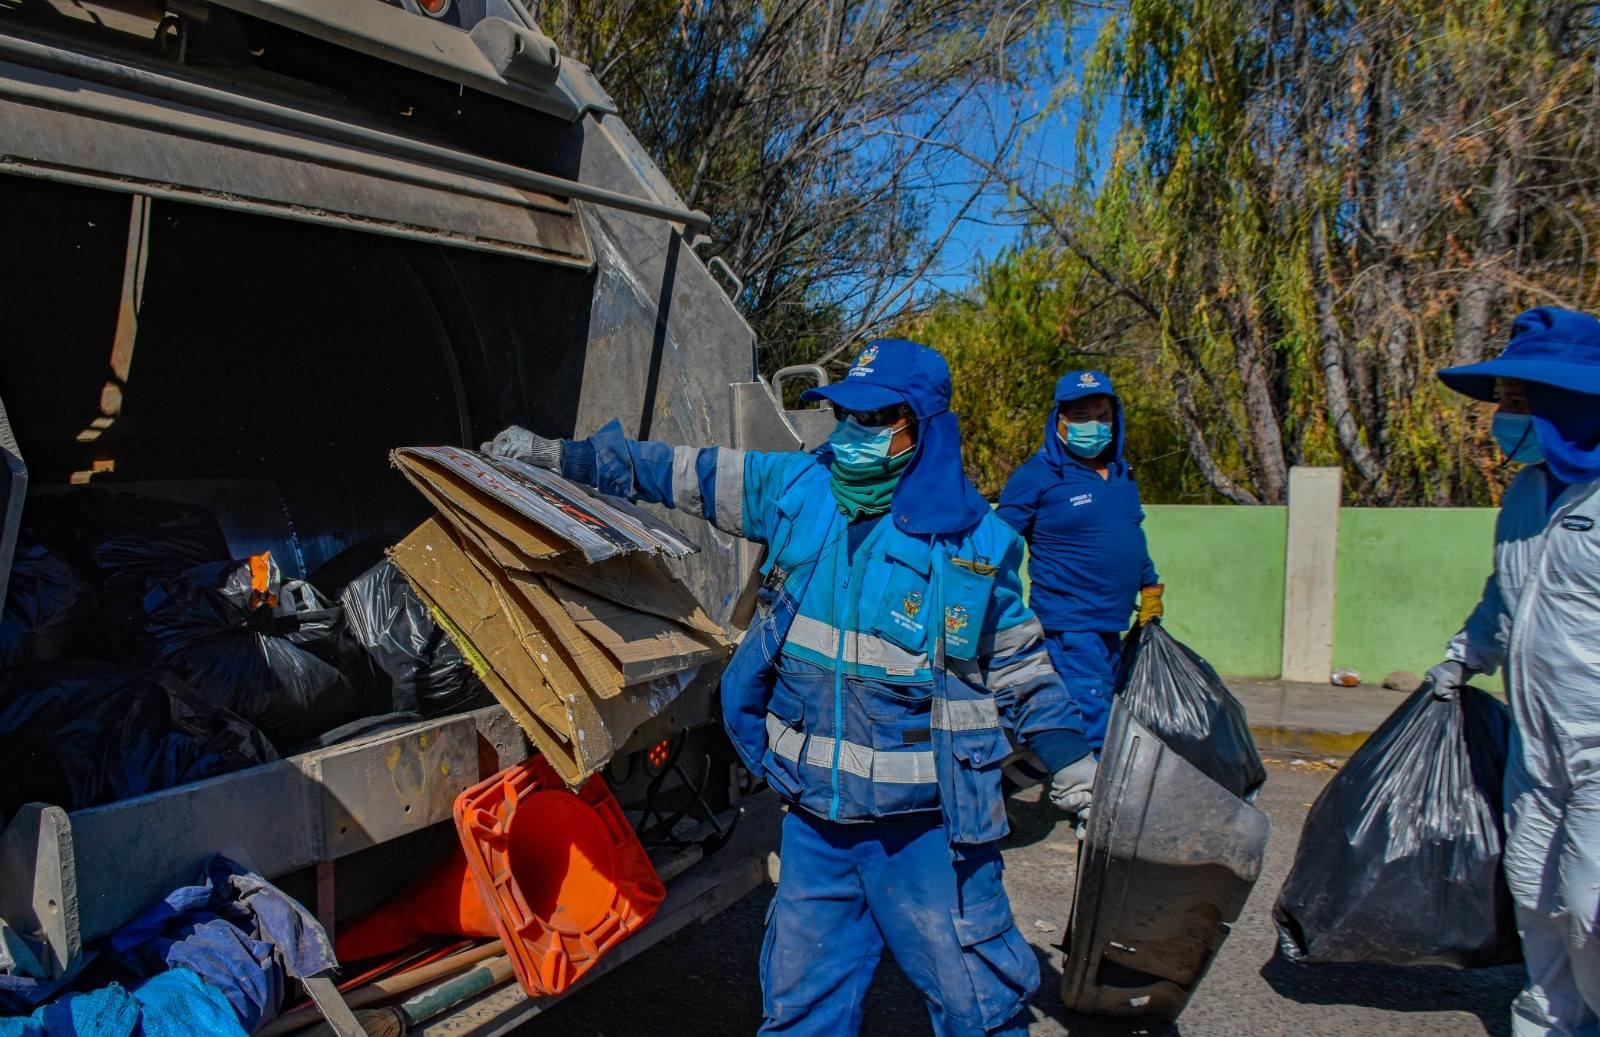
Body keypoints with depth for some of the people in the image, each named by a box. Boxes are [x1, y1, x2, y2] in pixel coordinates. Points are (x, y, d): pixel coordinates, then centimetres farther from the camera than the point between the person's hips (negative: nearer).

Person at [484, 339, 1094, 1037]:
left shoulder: (978, 544, -7)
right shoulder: (797, 488, -1)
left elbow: (1019, 669, 4)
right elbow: (673, 472, 7)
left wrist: (1075, 768, 1)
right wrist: (556, 455, 9)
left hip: (924, 824, -3)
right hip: (815, 817, 3)